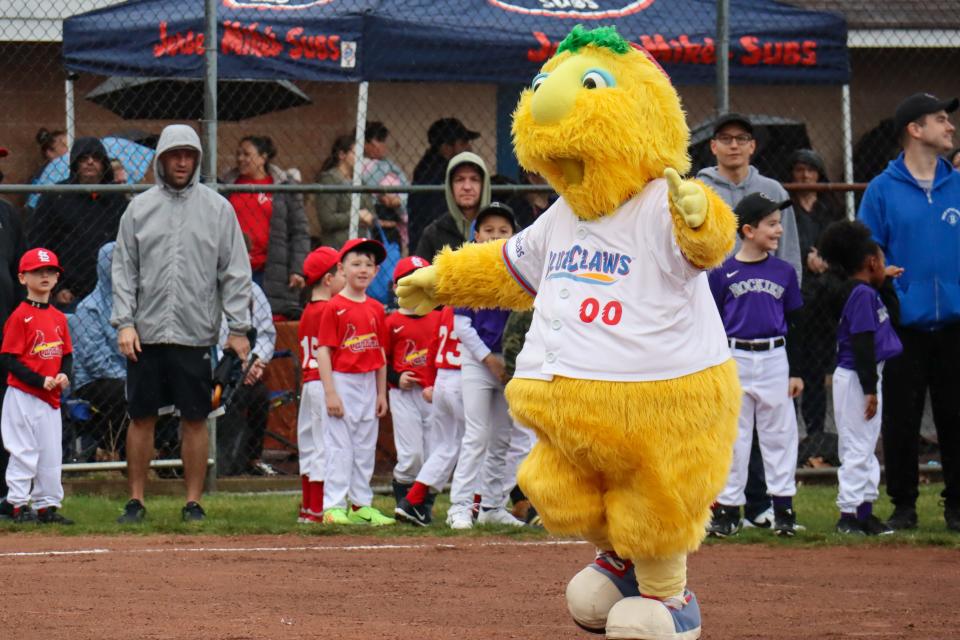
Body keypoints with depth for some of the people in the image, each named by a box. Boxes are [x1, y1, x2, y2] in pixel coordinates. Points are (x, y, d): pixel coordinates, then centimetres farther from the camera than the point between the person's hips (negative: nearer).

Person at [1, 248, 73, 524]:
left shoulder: (59, 318, 11)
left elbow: (66, 354, 18)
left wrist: (63, 374, -4)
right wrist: (40, 380, -20)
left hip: (51, 397, 7)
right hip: (23, 395, -7)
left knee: (51, 454, 10)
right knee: (23, 451, -4)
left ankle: (48, 505, 17)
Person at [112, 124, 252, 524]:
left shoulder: (217, 208, 4)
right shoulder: (140, 208, 7)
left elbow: (235, 272, 3)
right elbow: (124, 270, 6)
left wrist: (238, 328, -3)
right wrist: (124, 322, -4)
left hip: (195, 335, -1)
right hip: (146, 333, 1)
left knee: (195, 419, 2)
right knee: (141, 417, 4)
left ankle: (193, 502, 9)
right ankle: (136, 502, 10)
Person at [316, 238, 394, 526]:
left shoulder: (376, 309, 9)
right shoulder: (334, 307, -8)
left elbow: (380, 354, 14)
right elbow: (324, 351, -11)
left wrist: (381, 393, 12)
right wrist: (330, 392, -16)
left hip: (367, 384, 6)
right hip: (341, 381, -6)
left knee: (365, 447, 9)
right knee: (339, 446, -5)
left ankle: (361, 505, 15)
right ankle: (334, 506, -3)